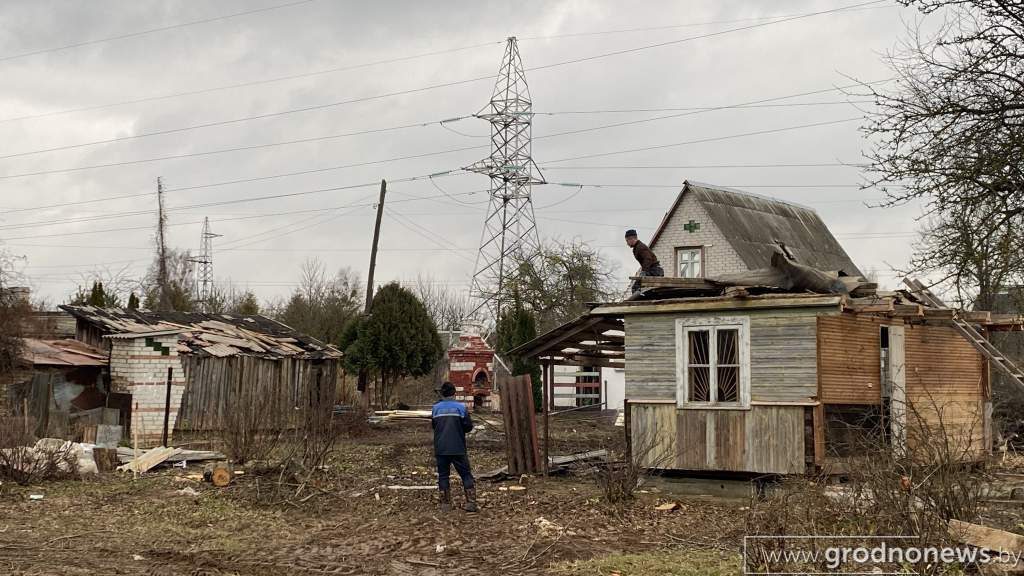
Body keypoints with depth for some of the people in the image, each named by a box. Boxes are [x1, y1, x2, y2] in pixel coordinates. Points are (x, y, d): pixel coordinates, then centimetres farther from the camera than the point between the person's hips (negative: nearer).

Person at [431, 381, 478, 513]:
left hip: (440, 449, 2)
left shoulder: (436, 408, 2)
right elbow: (469, 426, -4)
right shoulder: (460, 407, -6)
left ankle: (445, 504, 8)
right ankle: (471, 503, -2)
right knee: (466, 475, 5)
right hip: (458, 448, -2)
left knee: (443, 475, 9)